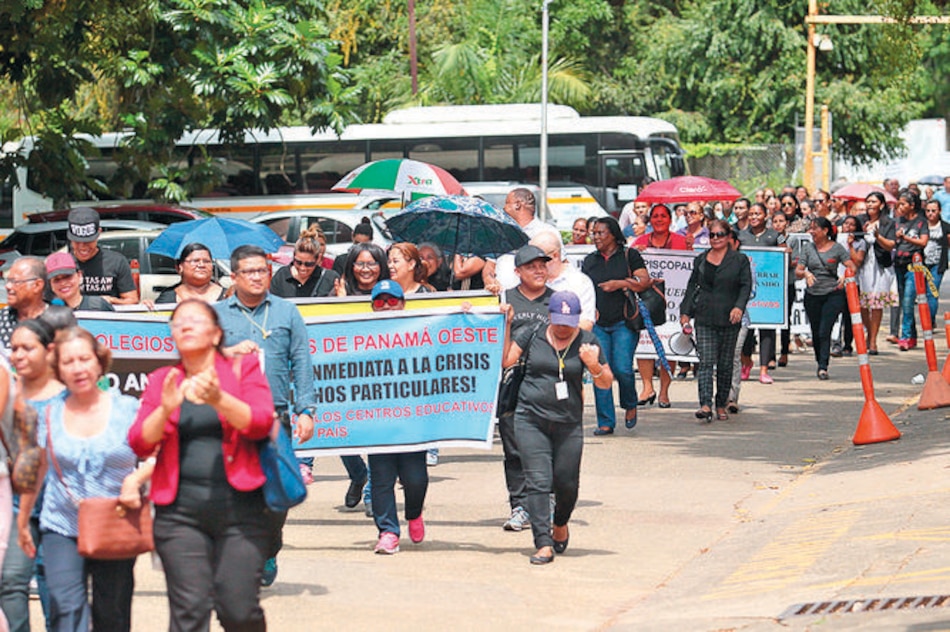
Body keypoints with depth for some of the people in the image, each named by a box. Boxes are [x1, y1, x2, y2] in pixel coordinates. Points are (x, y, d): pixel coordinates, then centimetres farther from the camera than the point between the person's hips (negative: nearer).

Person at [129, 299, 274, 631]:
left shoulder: (243, 368, 9)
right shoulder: (162, 381, 14)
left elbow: (260, 423, -6)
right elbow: (140, 444, 5)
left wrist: (219, 400, -22)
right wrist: (166, 409, -12)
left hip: (239, 506, -1)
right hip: (181, 511, 1)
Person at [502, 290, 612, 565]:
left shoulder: (587, 342, 3)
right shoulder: (532, 336, 3)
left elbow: (606, 383, 7)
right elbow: (504, 359, 0)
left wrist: (594, 366, -14)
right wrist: (505, 326, -6)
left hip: (568, 423, 1)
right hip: (531, 419, -1)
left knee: (567, 484, 6)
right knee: (538, 481, -11)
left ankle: (560, 524, 37)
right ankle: (543, 543, -13)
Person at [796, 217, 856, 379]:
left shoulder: (837, 248, 1)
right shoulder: (808, 248, 9)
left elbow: (851, 267, -5)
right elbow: (798, 272, 6)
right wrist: (805, 273, -16)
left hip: (833, 294, -4)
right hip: (812, 295, 4)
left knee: (824, 331, -15)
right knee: (816, 333, 8)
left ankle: (823, 367, -17)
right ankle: (820, 363, 25)